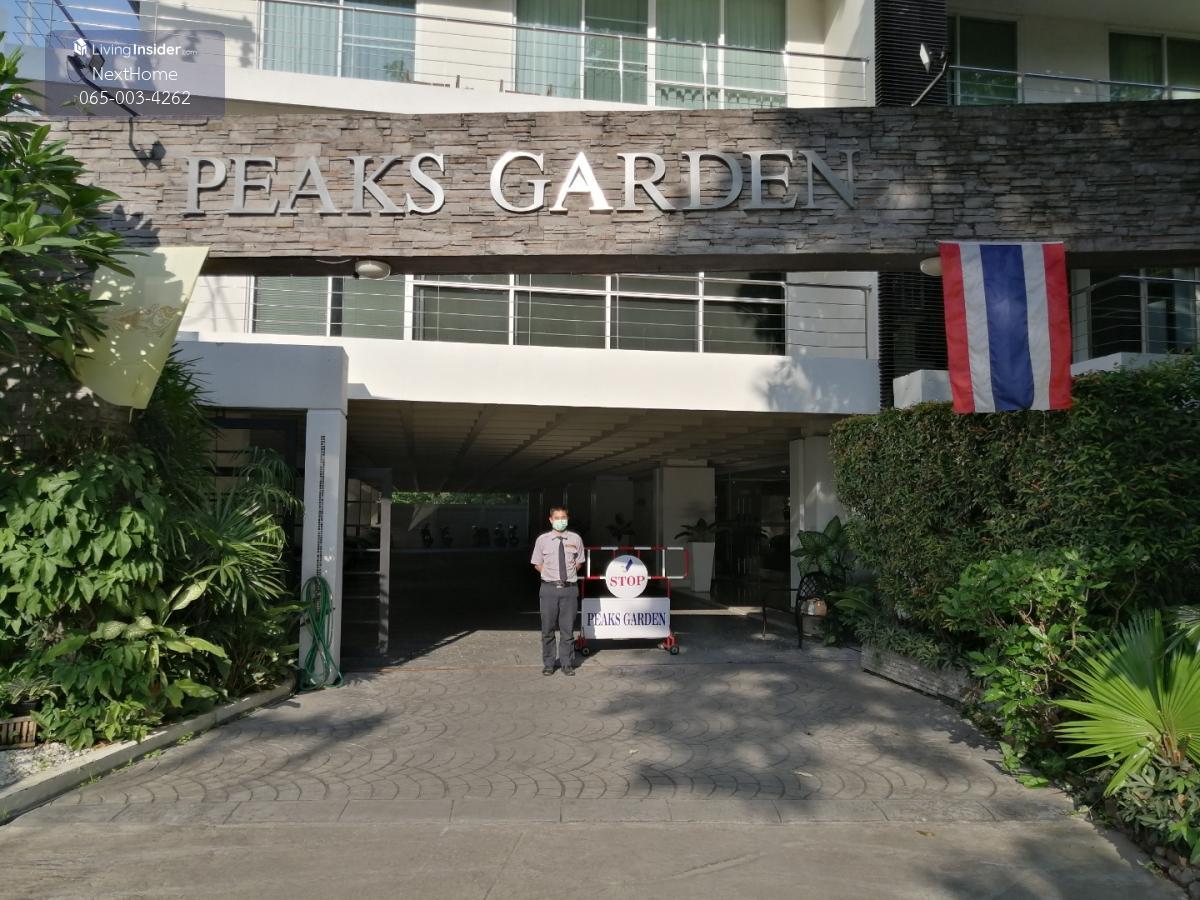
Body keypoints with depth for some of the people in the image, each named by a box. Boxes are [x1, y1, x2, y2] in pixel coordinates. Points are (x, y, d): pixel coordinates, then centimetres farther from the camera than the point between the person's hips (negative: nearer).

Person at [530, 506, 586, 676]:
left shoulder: (575, 539, 2)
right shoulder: (542, 540, 0)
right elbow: (537, 564, 10)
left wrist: (569, 573, 4)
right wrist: (550, 574, 0)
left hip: (570, 588, 1)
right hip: (549, 588, 0)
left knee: (568, 628, 8)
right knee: (547, 629, 6)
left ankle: (567, 664, 19)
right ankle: (548, 664, 19)